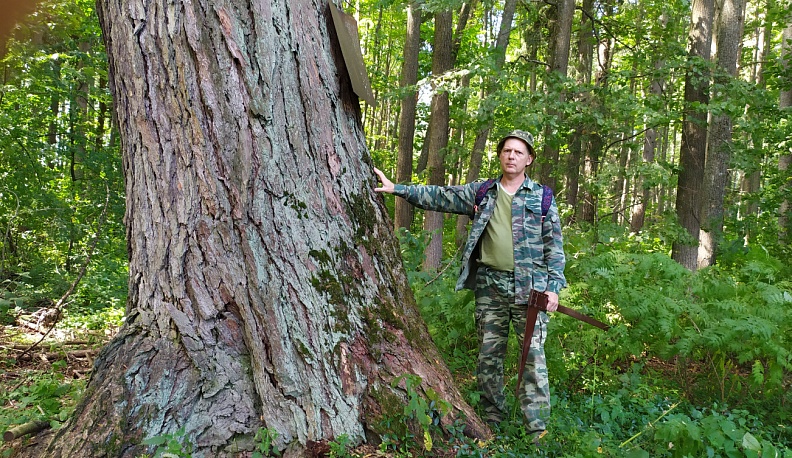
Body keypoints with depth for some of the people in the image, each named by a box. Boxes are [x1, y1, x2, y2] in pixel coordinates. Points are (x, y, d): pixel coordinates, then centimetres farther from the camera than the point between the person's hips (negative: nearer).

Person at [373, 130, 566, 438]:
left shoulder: (542, 197, 6)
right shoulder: (481, 192, 10)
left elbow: (554, 245, 4)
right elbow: (439, 196, 7)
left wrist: (553, 286, -5)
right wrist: (396, 188, -1)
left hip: (529, 287, -2)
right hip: (490, 285, 2)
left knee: (534, 355, -5)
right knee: (488, 355, 8)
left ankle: (537, 427, 3)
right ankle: (492, 420, 21)